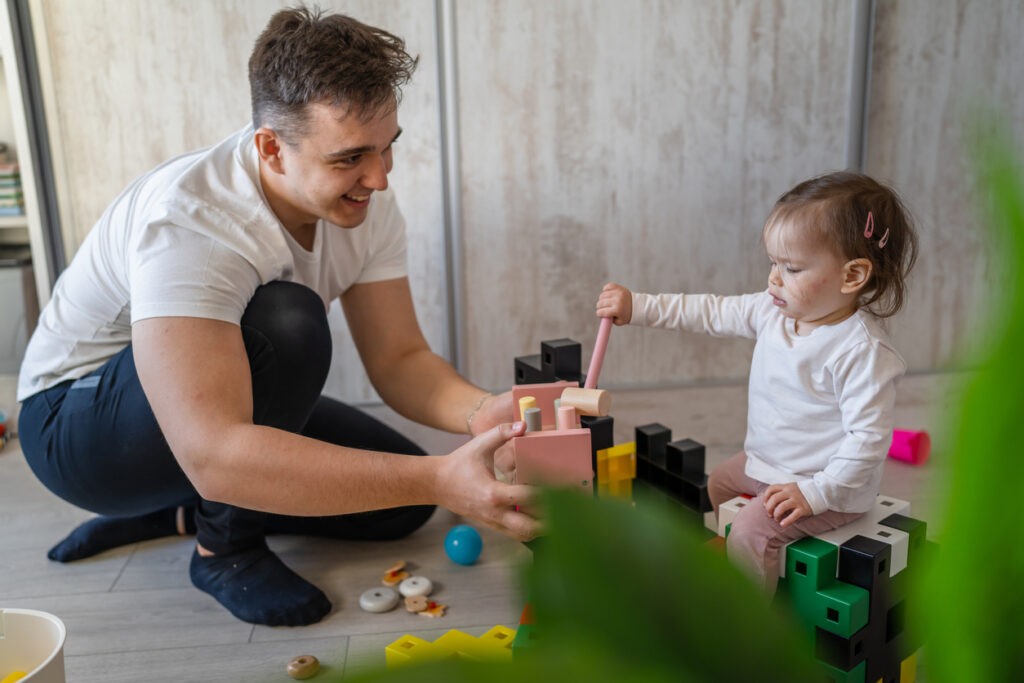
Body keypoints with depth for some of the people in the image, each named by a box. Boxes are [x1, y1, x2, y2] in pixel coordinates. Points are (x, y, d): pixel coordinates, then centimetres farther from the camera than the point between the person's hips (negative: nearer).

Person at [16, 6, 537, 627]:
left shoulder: (366, 201, -15)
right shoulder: (188, 222, -36)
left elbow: (399, 360, -13)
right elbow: (213, 456, -45)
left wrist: (481, 412, -35)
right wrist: (438, 479, -51)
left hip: (238, 409, 7)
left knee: (402, 501, -4)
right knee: (287, 324, -35)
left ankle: (172, 513, 9)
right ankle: (224, 547, -11)